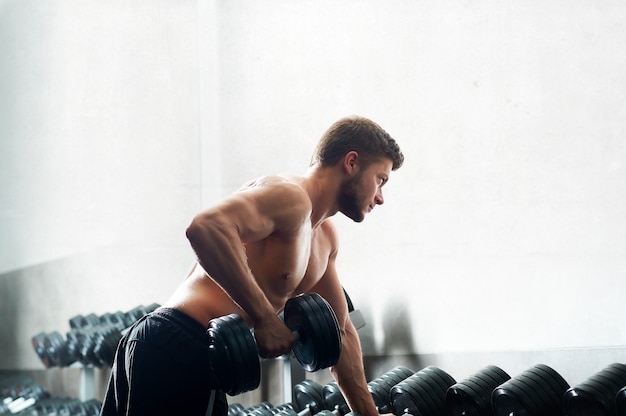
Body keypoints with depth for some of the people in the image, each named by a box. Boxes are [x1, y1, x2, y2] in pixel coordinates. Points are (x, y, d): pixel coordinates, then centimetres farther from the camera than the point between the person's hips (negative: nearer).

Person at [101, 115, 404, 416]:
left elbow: (340, 331, 28)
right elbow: (207, 227, -30)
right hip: (178, 348, -10)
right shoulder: (291, 196, -12)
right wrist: (265, 319, -28)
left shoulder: (325, 238, 20)